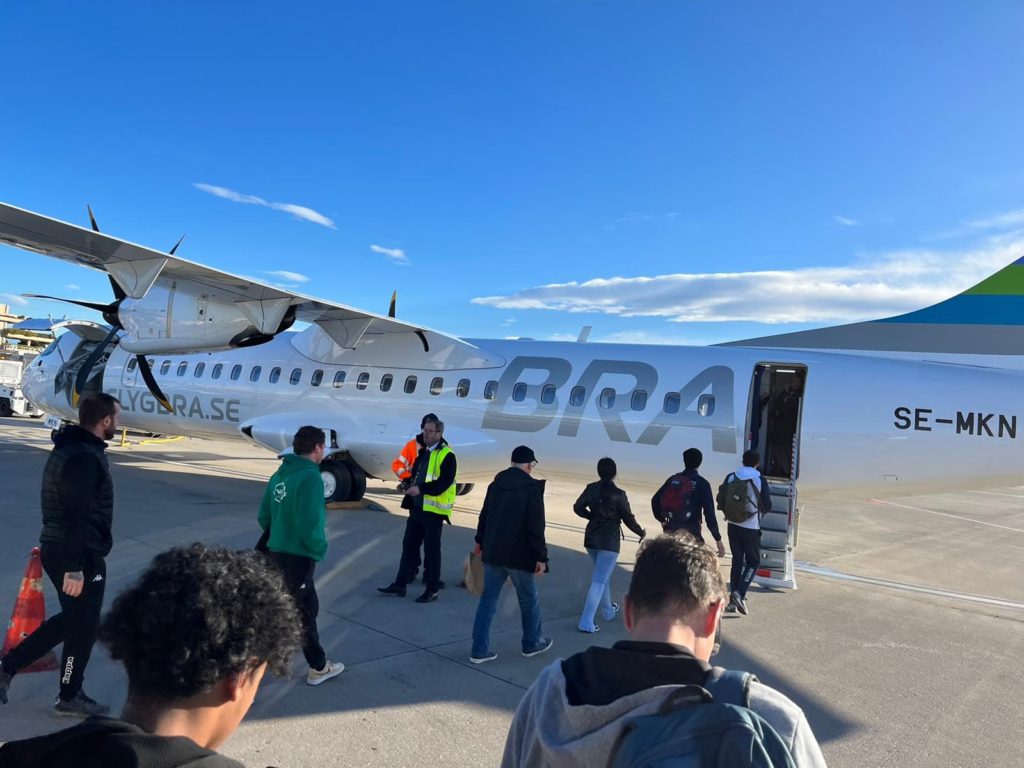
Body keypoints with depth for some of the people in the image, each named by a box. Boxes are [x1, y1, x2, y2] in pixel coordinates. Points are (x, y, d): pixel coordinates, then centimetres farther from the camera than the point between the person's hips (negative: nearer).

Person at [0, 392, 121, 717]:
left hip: (55, 548, 10)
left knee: (70, 618, 23)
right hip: (81, 555, -10)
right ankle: (69, 697, 22)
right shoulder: (85, 458, -23)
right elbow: (76, 516, -26)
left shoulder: (66, 449, 10)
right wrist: (75, 568, -24)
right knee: (84, 625, 7)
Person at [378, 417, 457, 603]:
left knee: (431, 549, 2)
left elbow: (444, 483, -22)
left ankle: (432, 590, 14)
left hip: (434, 510, -8)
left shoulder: (446, 455, -13)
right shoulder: (423, 452, 14)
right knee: (409, 544, 13)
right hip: (417, 507, 8)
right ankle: (400, 584, 23)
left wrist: (420, 489, -26)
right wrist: (409, 484, 6)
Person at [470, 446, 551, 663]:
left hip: (493, 552, 5)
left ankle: (480, 649, 10)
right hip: (519, 555, -5)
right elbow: (536, 527, -16)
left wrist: (481, 542, 26)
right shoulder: (532, 488, -12)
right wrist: (541, 556, -11)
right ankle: (532, 643, 29)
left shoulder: (495, 484, 7)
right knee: (529, 600, 14)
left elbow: (484, 516, 14)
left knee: (488, 599, 10)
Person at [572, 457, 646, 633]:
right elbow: (628, 518, -8)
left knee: (603, 575, 25)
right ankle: (586, 623, -6)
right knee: (599, 581, -3)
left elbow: (578, 508, 4)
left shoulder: (591, 489, -2)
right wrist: (641, 532, 10)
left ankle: (608, 611, 39)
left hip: (591, 538, 6)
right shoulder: (618, 494, -15)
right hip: (609, 541, -6)